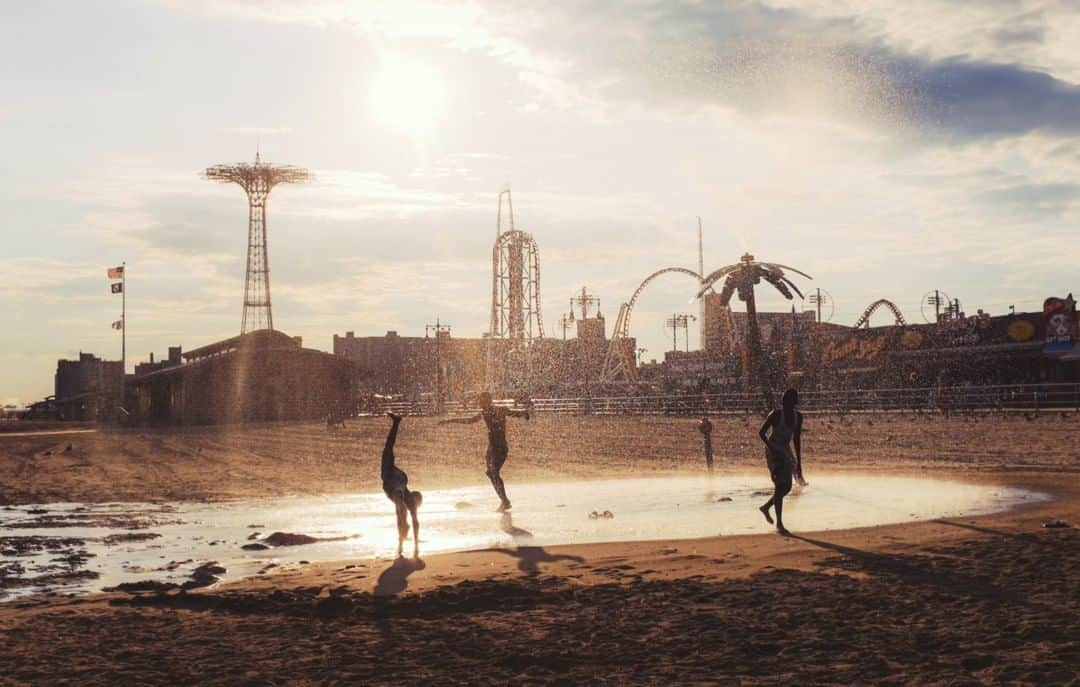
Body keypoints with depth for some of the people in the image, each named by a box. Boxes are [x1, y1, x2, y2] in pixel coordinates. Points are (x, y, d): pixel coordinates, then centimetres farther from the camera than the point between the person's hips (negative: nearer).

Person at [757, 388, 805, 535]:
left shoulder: (798, 416, 3)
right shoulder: (776, 415, -15)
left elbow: (797, 439, 11)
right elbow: (761, 432, -10)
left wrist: (798, 463, 11)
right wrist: (771, 448, -20)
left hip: (786, 452, 7)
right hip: (773, 452, -7)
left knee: (787, 487, 7)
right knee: (780, 486, -12)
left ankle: (766, 507, 31)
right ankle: (779, 523, -7)